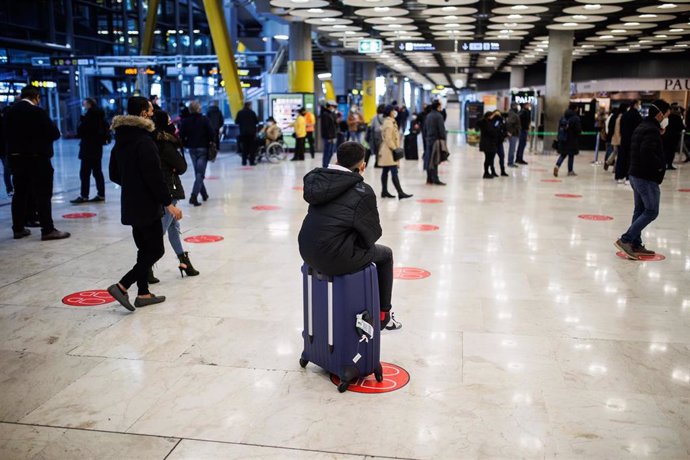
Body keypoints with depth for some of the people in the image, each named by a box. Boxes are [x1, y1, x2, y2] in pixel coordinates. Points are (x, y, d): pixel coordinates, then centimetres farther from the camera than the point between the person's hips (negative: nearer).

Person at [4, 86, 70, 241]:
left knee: (20, 194, 13)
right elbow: (55, 133, -13)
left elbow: (7, 134, 10)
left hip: (16, 158, 7)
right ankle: (48, 230, -5)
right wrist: (41, 137, 7)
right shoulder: (37, 111, -13)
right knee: (43, 194, -4)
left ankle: (18, 228, 19)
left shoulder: (9, 112, 7)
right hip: (36, 158, -7)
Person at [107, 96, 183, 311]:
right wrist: (168, 203, -17)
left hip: (130, 205, 9)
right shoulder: (144, 141, -18)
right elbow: (155, 177, -22)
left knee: (145, 249, 16)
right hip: (147, 206, -9)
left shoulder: (120, 140, 10)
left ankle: (143, 293, 20)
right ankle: (122, 286, -7)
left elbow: (114, 174, 16)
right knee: (156, 250, -1)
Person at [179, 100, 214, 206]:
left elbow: (181, 136, -2)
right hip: (203, 148, -4)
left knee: (198, 173, 17)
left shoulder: (185, 121, 0)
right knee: (200, 174, -5)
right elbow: (211, 133, -12)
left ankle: (204, 194, 26)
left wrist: (186, 144, 12)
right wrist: (212, 142, 4)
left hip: (192, 149, 4)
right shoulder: (204, 119, -9)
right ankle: (194, 196, -19)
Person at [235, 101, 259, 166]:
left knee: (244, 147, 7)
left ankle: (244, 161, 4)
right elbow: (256, 121, -1)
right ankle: (252, 161, -1)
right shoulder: (252, 112, -6)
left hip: (243, 132, 2)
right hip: (251, 132, -2)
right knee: (252, 147, 3)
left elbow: (236, 122, 4)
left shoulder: (240, 113, 0)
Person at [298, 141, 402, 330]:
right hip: (336, 259, -6)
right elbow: (373, 233, -2)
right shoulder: (363, 191, -9)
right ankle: (384, 315, 31)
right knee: (385, 254, 22)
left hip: (308, 254, 7)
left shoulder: (319, 180, 8)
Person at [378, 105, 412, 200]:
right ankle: (400, 193, -15)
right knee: (394, 172, -12)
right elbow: (388, 139, -21)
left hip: (387, 151, 11)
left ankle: (384, 191, 18)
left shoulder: (390, 122, 17)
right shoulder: (388, 123, -16)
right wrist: (394, 149, -18)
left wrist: (396, 148, 19)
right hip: (389, 150, -11)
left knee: (385, 171, 12)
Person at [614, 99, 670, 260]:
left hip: (636, 175, 10)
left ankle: (636, 244, 16)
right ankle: (625, 240, -11)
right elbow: (647, 153, -30)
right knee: (651, 212, -5)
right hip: (647, 178, -10)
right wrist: (660, 166, -15)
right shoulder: (652, 130, -18)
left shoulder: (641, 127, 13)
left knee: (640, 210, 13)